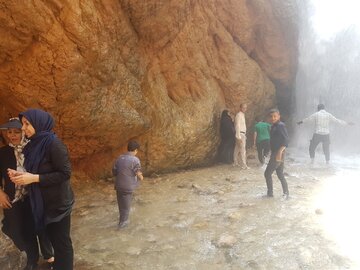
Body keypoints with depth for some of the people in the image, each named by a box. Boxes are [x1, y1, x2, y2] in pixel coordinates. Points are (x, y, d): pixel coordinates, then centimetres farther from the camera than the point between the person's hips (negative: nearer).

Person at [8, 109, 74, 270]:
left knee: (62, 241, 5)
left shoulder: (53, 143, -20)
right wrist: (21, 175, -4)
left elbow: (65, 173, -22)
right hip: (43, 202, 8)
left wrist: (34, 178, -23)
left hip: (58, 202, -8)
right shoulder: (34, 145, 6)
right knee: (53, 238, 21)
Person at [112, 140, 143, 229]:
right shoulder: (135, 160, -16)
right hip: (128, 186, -6)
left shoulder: (119, 158, 3)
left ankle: (123, 219, 40)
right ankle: (122, 222, 23)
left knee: (121, 203, 22)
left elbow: (114, 172, 9)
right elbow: (139, 175, -17)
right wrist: (141, 177, 4)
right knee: (126, 205, 11)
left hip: (118, 185, 6)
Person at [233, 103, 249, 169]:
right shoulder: (239, 115, -13)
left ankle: (236, 162, 21)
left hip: (242, 134, 9)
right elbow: (237, 126, -19)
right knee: (243, 149, -10)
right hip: (240, 134, -9)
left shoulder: (242, 115, 15)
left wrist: (244, 135, 15)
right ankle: (244, 165, -9)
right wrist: (239, 137, -23)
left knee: (237, 149, 14)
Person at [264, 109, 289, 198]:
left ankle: (270, 193, 9)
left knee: (267, 173, -2)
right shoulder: (274, 126, 13)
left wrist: (280, 152, -27)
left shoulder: (280, 125, -14)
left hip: (278, 154, -9)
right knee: (280, 174, 13)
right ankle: (286, 193, 19)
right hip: (275, 153, 9)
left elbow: (286, 139, -22)